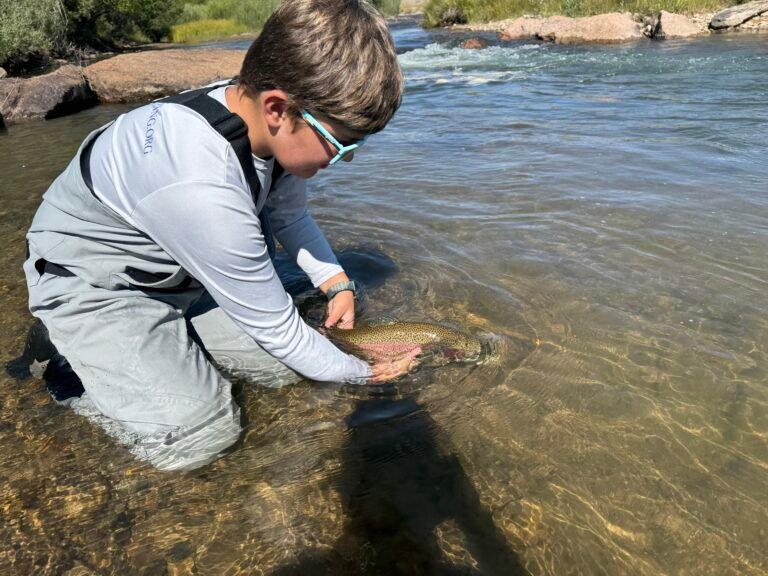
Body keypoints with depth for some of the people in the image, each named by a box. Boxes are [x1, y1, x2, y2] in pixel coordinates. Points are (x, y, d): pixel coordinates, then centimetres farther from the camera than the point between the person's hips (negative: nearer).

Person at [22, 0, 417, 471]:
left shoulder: (268, 123, -18)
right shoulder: (202, 189, -40)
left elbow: (289, 216, 4)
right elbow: (276, 328, -27)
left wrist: (338, 284, -7)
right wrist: (361, 372, -13)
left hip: (180, 272, 7)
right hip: (91, 283, -7)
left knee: (287, 366, -3)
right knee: (199, 437, -18)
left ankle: (166, 338, 17)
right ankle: (67, 366, 6)